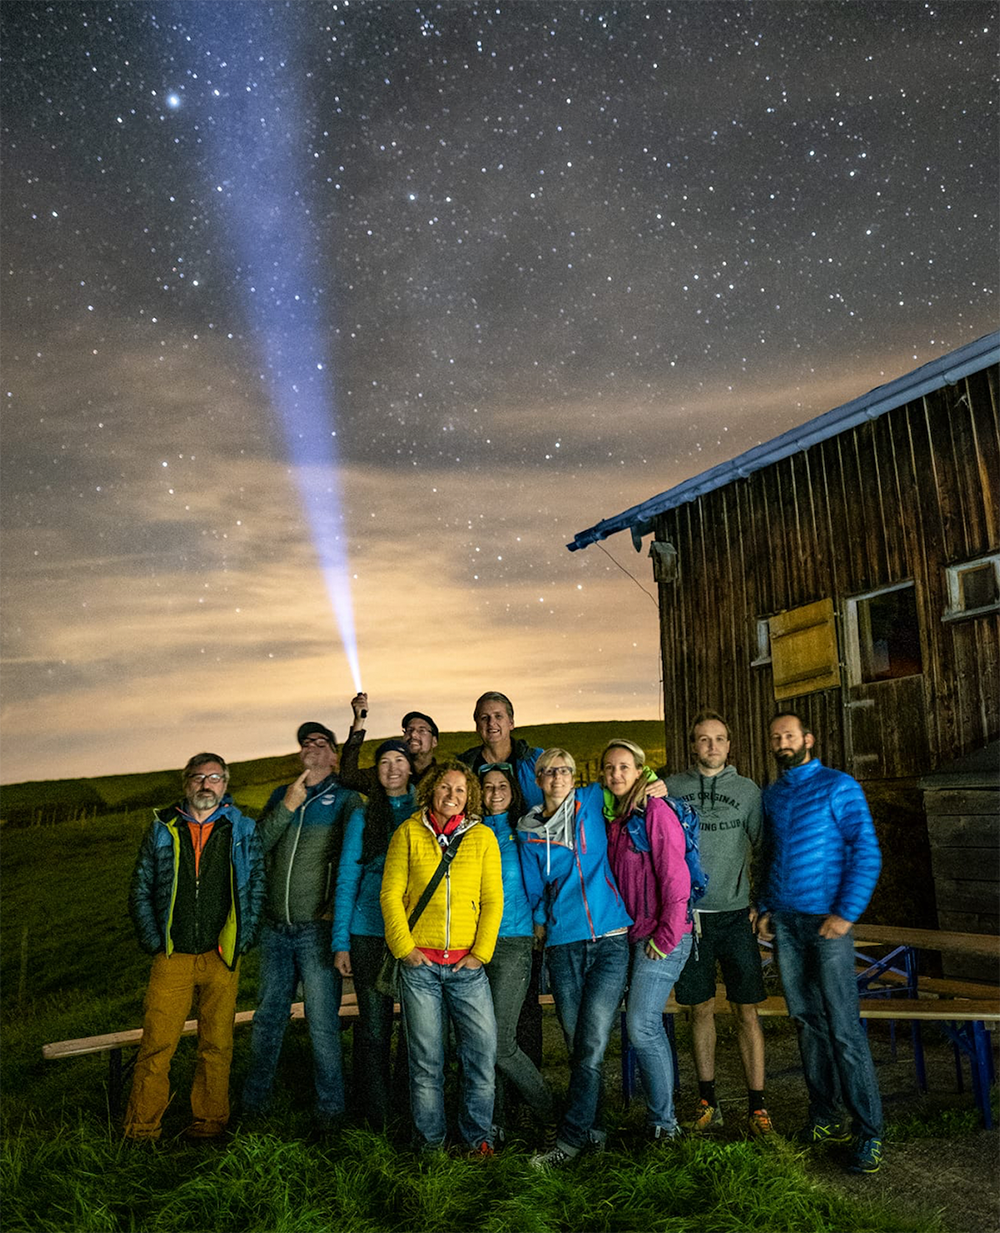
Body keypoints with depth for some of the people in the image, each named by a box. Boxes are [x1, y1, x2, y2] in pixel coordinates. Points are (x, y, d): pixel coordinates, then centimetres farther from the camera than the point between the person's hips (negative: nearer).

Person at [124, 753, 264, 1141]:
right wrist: (152, 940, 0)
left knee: (217, 1046, 6)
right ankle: (141, 1131, 12)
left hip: (222, 957, 0)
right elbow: (140, 890, 9)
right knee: (156, 1045, -1)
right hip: (172, 957, 0)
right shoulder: (162, 830, 7)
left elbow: (258, 885, 6)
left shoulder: (241, 830, 6)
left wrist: (242, 938, -2)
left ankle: (210, 1123, 19)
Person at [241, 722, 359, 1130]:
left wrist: (337, 906, -11)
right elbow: (257, 845, 3)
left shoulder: (344, 798, 0)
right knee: (267, 1018, 14)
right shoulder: (280, 795, 14)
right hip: (276, 927, 4)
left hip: (317, 928, -4)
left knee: (323, 1024, -1)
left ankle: (330, 1108, 12)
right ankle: (253, 1102, 27)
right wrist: (287, 807, -6)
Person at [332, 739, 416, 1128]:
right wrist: (341, 942, 1)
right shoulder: (363, 817, 7)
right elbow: (347, 880, 7)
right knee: (373, 1026, 3)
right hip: (370, 933, 0)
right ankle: (374, 1117, 17)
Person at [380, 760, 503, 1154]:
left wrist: (481, 952, -3)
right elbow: (391, 893, 2)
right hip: (420, 963, -1)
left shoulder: (483, 836, 7)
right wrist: (405, 947, -5)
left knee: (483, 1051, -1)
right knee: (425, 1058, 5)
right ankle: (430, 1140, 21)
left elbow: (493, 899, 5)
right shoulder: (409, 832, 4)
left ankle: (477, 1135, 16)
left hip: (468, 965, 1)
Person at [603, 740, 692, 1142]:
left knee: (641, 1025, -8)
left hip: (662, 937, -7)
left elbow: (674, 876, -15)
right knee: (645, 1026, 12)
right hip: (633, 935, 7)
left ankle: (663, 1122, 6)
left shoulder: (655, 811, -12)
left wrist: (666, 936, -14)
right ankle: (661, 1113, 24)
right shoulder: (611, 817, 10)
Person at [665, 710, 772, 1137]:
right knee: (700, 1009, 8)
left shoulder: (747, 790, 5)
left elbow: (764, 850, 9)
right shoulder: (671, 788, 3)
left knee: (746, 1011, 1)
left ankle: (757, 1106, 11)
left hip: (736, 914, 0)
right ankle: (707, 1102, 21)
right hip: (689, 914, 0)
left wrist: (762, 901, 1)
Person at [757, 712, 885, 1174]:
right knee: (807, 1022, 10)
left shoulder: (838, 786, -4)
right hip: (784, 923, 6)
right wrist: (766, 908, 12)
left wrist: (846, 913, -15)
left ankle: (870, 1132, 3)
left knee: (843, 1027, -6)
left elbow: (867, 853, -8)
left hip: (826, 920, -5)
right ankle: (824, 1119, 20)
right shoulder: (771, 794, 14)